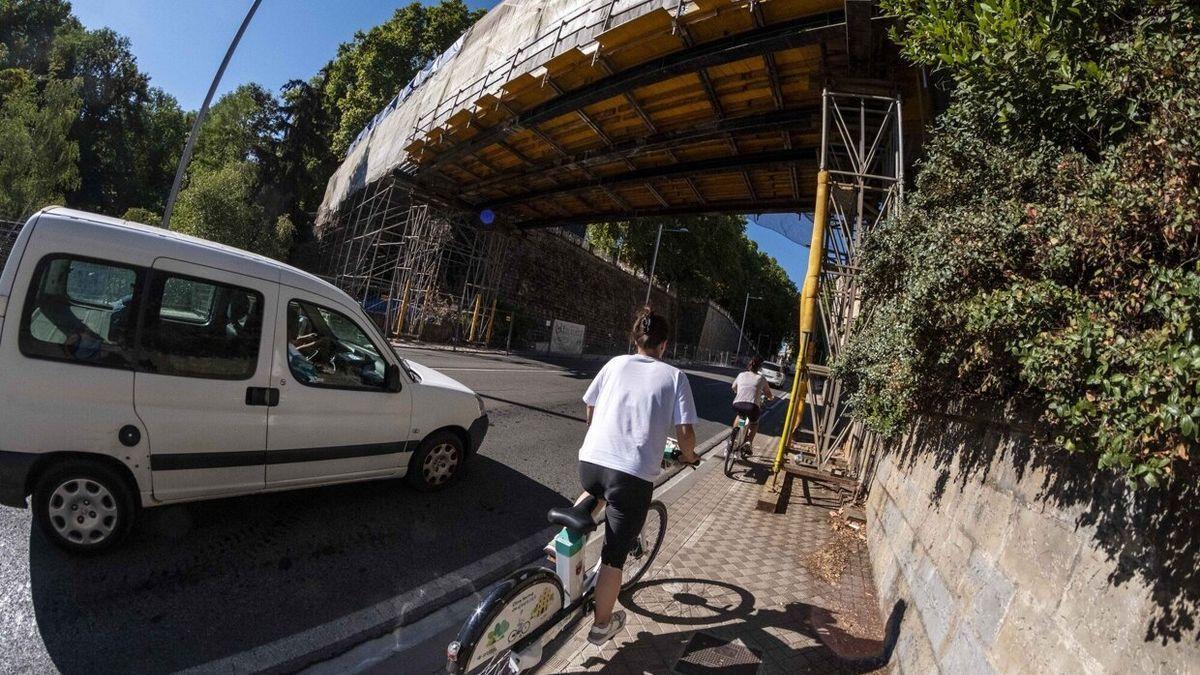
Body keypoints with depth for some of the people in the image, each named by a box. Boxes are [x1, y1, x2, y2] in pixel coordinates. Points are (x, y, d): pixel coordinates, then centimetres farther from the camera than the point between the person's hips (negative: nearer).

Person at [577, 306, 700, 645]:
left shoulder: (616, 363, 11)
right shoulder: (675, 376, 5)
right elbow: (685, 431, -2)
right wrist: (688, 455, 20)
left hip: (591, 461, 3)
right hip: (634, 474, -2)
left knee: (595, 492, 39)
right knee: (614, 556, 14)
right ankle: (602, 624, 30)